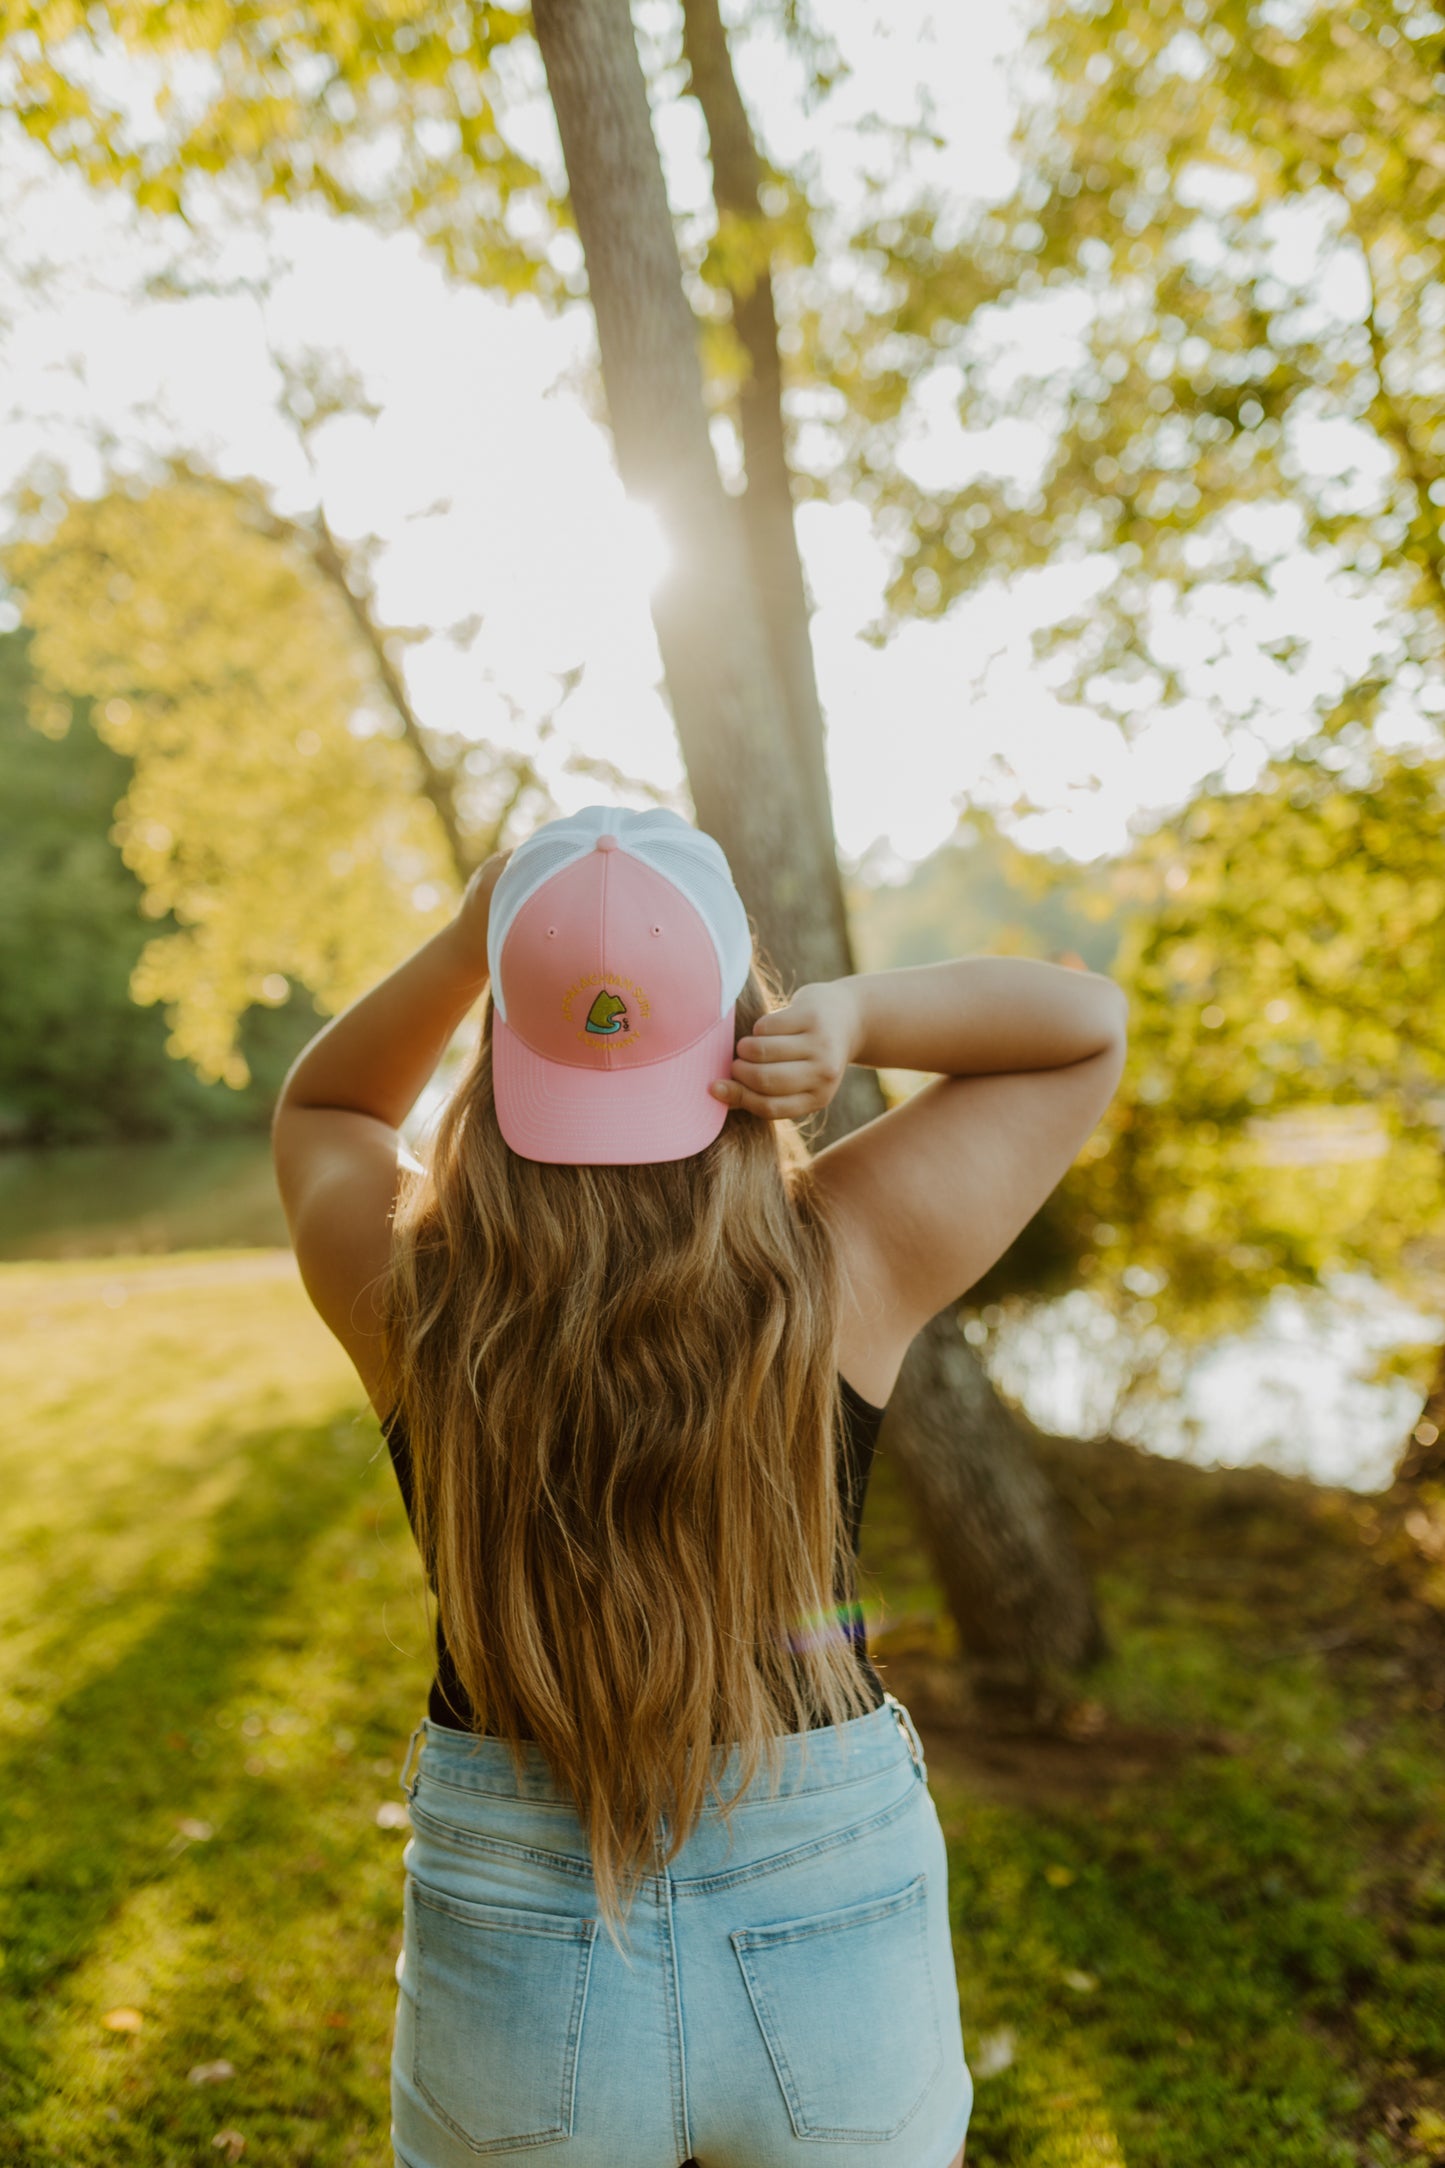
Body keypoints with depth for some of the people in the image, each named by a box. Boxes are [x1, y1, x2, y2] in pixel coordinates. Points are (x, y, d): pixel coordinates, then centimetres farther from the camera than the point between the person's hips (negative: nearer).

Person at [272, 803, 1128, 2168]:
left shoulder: (407, 1283, -15)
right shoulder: (847, 1264, -18)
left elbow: (317, 1111, 10)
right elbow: (1089, 1025, -2)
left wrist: (464, 941, -8)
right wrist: (858, 1013, -20)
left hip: (511, 1976, 1)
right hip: (836, 1949, 0)